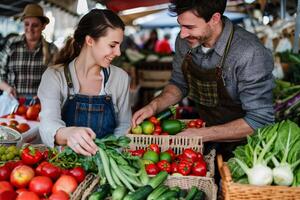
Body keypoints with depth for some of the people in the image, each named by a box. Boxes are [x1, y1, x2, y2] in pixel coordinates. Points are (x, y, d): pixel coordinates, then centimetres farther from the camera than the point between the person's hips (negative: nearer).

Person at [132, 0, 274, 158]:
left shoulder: (250, 54, -26)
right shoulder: (185, 41, -6)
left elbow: (260, 120, -25)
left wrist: (203, 134, -27)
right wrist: (154, 105, -8)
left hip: (241, 146, -5)